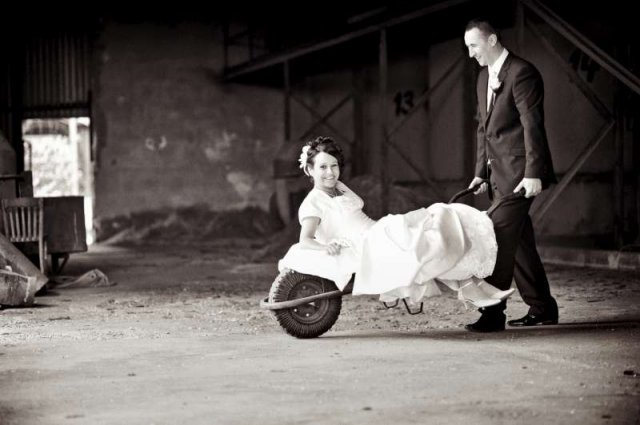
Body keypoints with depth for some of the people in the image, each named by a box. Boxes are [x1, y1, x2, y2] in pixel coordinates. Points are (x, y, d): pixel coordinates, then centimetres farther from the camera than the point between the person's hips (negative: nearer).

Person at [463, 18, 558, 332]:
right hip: (499, 171, 9)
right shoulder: (484, 77, 15)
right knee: (518, 241, 12)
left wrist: (533, 174, -22)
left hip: (519, 170, -9)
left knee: (501, 237, -13)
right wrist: (480, 172, 15)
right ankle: (542, 308, 21)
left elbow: (533, 126, -18)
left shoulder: (521, 73, -13)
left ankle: (493, 313, -13)